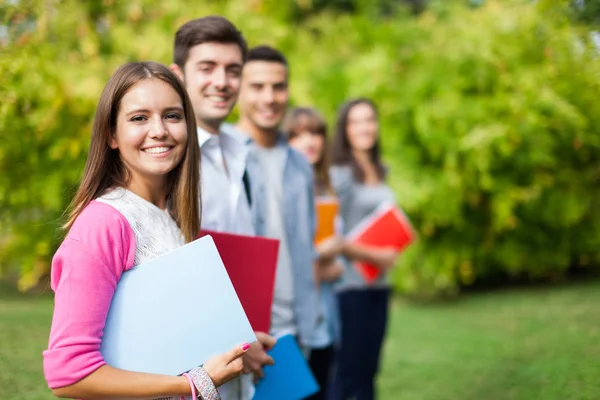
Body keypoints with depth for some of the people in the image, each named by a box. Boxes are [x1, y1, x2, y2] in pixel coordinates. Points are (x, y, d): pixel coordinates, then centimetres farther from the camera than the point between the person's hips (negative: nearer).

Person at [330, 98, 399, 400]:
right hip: (349, 284, -7)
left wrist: (391, 251, 6)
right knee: (348, 371, -3)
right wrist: (374, 256, -10)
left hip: (378, 284, 7)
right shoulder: (339, 174, -11)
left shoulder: (380, 172, 13)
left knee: (368, 369, 11)